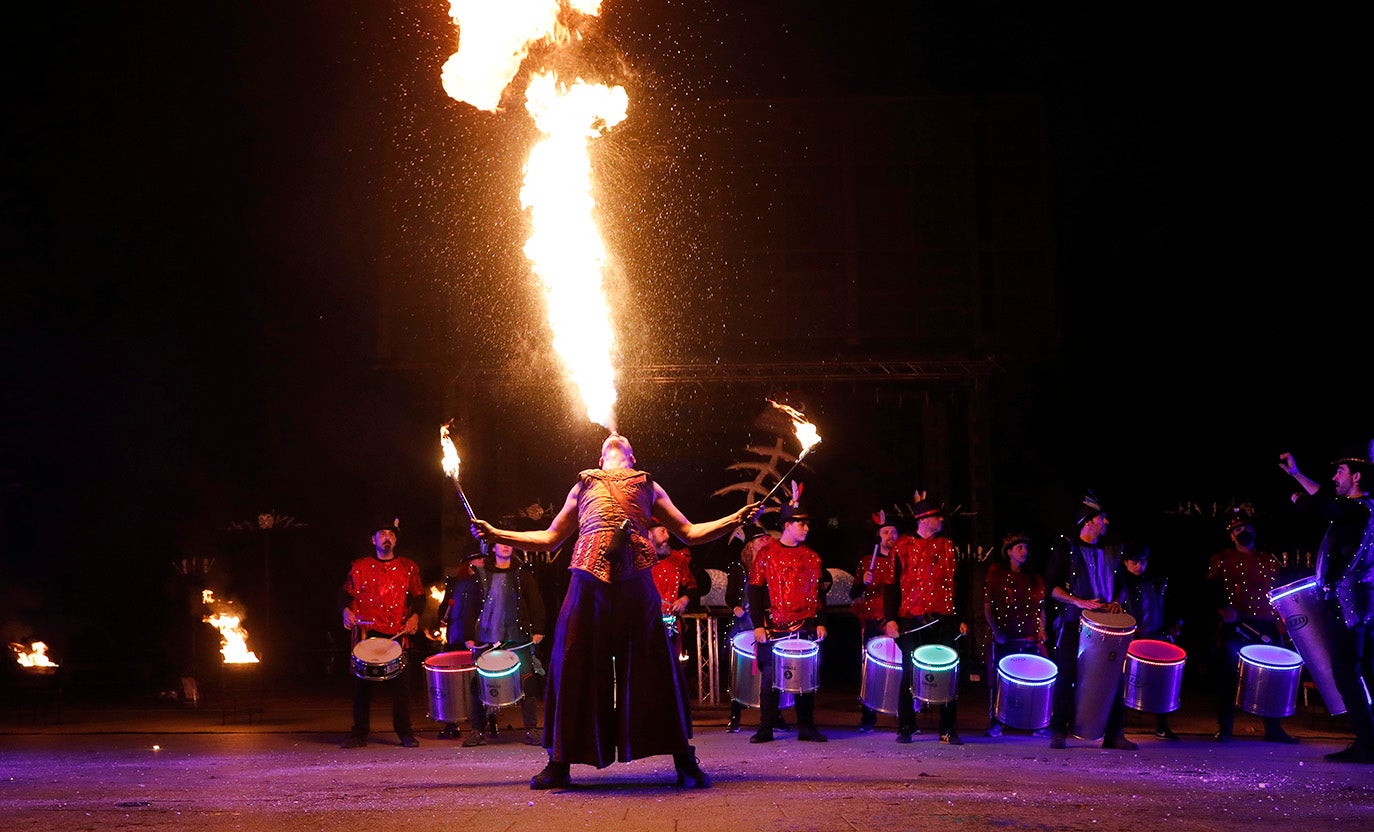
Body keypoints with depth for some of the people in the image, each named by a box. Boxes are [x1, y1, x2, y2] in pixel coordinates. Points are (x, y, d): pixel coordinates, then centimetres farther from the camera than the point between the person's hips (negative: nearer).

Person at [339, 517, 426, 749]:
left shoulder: (408, 567, 13)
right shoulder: (359, 567, 11)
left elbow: (419, 596, 15)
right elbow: (345, 593, 13)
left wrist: (415, 616, -2)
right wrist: (346, 610, -7)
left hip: (398, 634, 0)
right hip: (366, 632, 0)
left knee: (401, 684, -3)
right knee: (362, 684, 0)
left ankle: (405, 733, 5)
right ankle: (359, 733, 9)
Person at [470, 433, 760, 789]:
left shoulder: (648, 486, 28)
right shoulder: (583, 486, 31)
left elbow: (690, 533, 25)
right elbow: (549, 539, 31)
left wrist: (737, 518, 14)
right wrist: (497, 535, 25)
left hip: (635, 578, -1)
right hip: (588, 576, 1)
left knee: (653, 666, -4)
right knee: (576, 667, -1)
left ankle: (685, 761, 1)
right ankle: (560, 763, 7)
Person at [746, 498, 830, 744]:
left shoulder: (811, 557, 10)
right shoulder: (766, 554, 2)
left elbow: (819, 591, 13)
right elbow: (755, 590, 0)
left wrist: (820, 622, 4)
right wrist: (758, 624, -7)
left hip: (805, 628, 2)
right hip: (774, 629, -2)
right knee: (770, 678, 1)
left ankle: (806, 728, 13)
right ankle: (765, 729, 8)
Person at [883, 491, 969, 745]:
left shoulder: (948, 546, 13)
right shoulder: (903, 546, 3)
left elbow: (958, 584, 15)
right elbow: (892, 584, 1)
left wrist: (963, 619, 8)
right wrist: (890, 619, -7)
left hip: (944, 620, 2)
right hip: (912, 622, -2)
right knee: (910, 674, 1)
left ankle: (949, 731, 7)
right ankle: (905, 729, 11)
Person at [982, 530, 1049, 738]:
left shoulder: (1034, 578, 15)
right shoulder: (997, 575, 4)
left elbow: (1041, 607, 17)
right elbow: (988, 607, 1)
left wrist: (1041, 630, 3)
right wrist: (995, 631, -9)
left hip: (1030, 640, 3)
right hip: (1004, 640, -3)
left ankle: (1038, 724, 7)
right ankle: (995, 724, 9)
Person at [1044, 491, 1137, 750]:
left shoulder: (1110, 553, 15)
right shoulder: (1065, 550, 0)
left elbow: (1119, 585, 23)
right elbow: (1051, 587, -5)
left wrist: (1116, 602, 2)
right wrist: (1079, 602, -17)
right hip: (1073, 624, -5)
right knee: (1067, 676, -4)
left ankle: (1114, 734, 7)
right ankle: (1059, 733, 4)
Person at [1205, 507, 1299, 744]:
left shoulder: (1269, 560, 17)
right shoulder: (1222, 560, 9)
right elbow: (1211, 589, 2)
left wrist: (1281, 625, 7)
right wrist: (1222, 608, -16)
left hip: (1266, 627, 3)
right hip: (1234, 628, -2)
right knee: (1229, 675, -4)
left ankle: (1273, 729, 11)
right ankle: (1224, 728, 4)